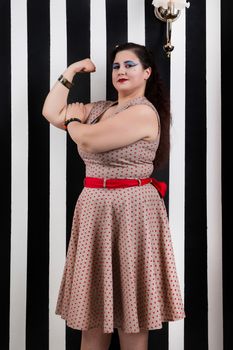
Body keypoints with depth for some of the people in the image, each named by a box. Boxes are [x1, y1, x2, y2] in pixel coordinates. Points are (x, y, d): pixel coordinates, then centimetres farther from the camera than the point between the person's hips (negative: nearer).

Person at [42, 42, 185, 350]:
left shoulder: (144, 112, -12)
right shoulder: (99, 109, 14)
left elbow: (86, 140, -16)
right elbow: (51, 112, 15)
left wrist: (73, 119, 6)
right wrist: (70, 72, 14)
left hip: (130, 208, -8)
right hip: (93, 207, 8)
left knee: (128, 305, 5)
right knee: (95, 299, 14)